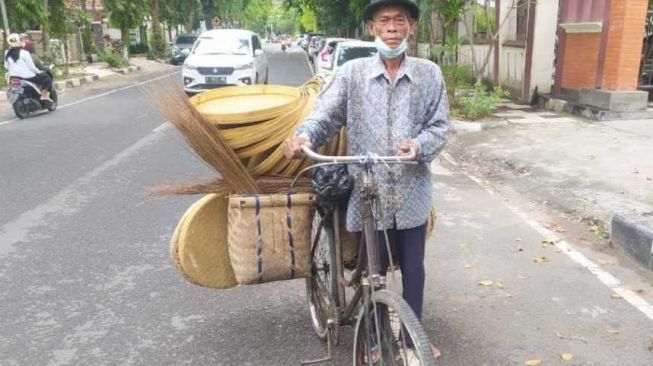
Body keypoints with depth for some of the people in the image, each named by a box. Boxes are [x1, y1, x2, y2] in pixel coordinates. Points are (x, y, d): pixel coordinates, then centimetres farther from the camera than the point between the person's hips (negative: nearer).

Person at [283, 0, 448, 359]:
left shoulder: (429, 74, 2)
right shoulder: (352, 73, -1)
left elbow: (439, 126, 1)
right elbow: (326, 114, -8)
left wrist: (418, 145, -20)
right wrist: (304, 135, -29)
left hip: (412, 192, 2)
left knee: (412, 268, 15)